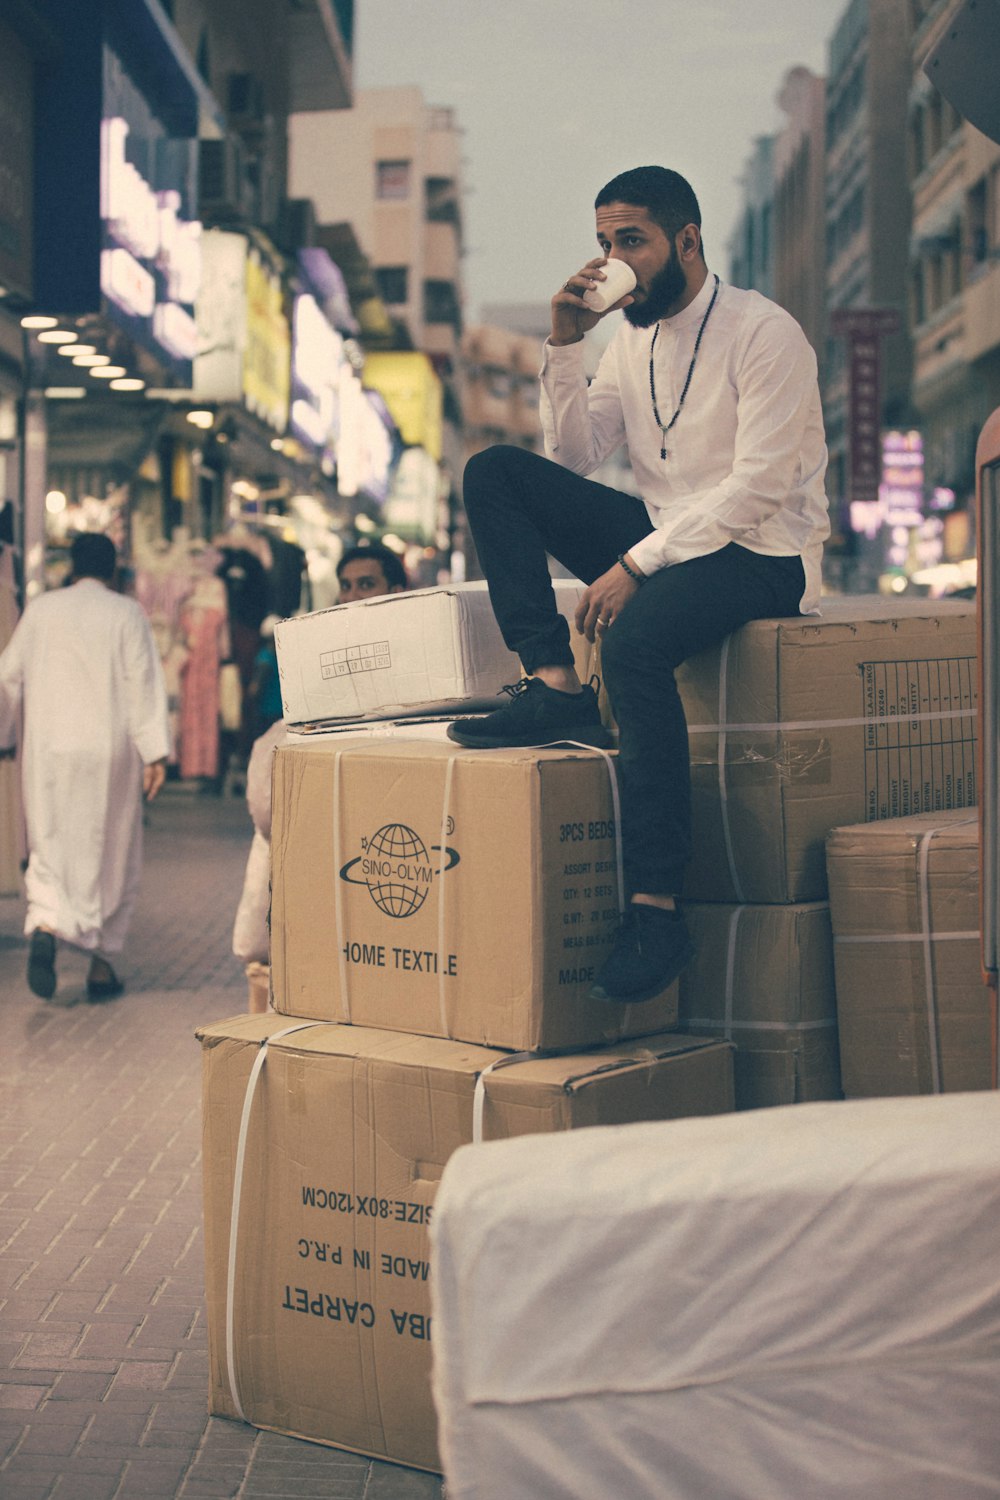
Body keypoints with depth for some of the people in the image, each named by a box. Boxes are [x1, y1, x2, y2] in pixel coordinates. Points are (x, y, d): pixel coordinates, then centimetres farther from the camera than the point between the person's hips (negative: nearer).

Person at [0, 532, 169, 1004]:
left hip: (47, 751, 1)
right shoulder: (127, 613, 0)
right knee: (112, 857, 11)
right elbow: (144, 684, -7)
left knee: (50, 847, 4)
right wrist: (154, 753, -8)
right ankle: (101, 961, 14)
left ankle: (44, 927, -24)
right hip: (108, 751, -1)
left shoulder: (40, 609, 6)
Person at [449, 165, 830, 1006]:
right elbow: (574, 456, 9)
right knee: (495, 472, -6)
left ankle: (657, 910, -35)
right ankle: (555, 689, -18)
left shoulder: (764, 334, -11)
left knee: (635, 640, -38)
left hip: (762, 556, -8)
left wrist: (635, 566, -25)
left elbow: (757, 486, -20)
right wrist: (564, 347, -3)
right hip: (670, 540, 8)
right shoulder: (633, 340, 12)